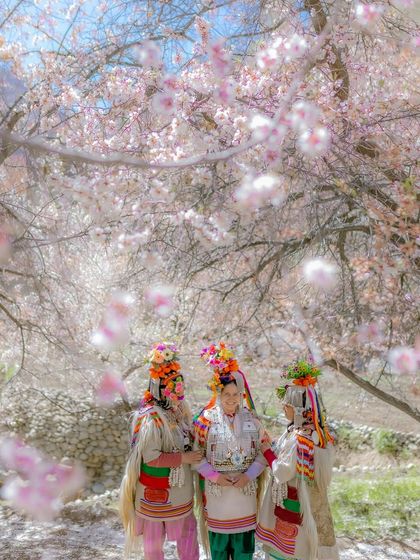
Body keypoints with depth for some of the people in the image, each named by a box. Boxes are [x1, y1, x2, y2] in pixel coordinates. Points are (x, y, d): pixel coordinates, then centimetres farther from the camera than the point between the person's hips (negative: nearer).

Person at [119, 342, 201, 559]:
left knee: (187, 530, 19)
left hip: (180, 488, 8)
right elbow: (151, 457, -27)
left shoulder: (178, 408, -1)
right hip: (156, 492, -7)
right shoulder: (151, 418, -26)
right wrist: (182, 458, -23)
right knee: (154, 536, 14)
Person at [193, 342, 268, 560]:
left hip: (245, 488, 2)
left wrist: (249, 475, -12)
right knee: (219, 535, 10)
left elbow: (262, 452, 1)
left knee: (244, 539, 11)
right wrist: (214, 476, -15)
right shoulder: (206, 419, -9)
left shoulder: (251, 418, -3)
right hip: (216, 489, -2)